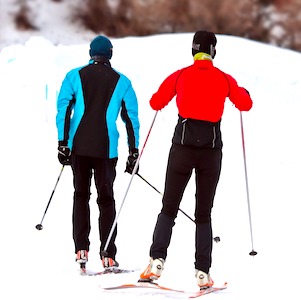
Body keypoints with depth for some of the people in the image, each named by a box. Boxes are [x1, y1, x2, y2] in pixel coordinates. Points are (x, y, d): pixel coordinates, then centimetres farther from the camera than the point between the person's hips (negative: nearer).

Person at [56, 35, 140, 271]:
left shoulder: (75, 76, 6)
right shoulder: (122, 82, 6)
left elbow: (63, 108, -2)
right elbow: (131, 118, 5)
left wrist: (63, 142, 0)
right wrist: (133, 152, 8)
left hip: (79, 146, 1)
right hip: (106, 149, -1)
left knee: (81, 195, 13)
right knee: (106, 199, 6)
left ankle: (81, 250, 0)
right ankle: (108, 256, -1)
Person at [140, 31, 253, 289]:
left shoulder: (180, 76, 1)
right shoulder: (224, 79, 2)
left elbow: (156, 103, 8)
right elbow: (246, 105, 12)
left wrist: (170, 91, 30)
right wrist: (242, 92, 35)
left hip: (183, 146, 0)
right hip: (212, 149, 1)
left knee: (169, 209, 7)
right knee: (204, 214, 8)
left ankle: (157, 260, -12)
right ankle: (202, 272, 0)